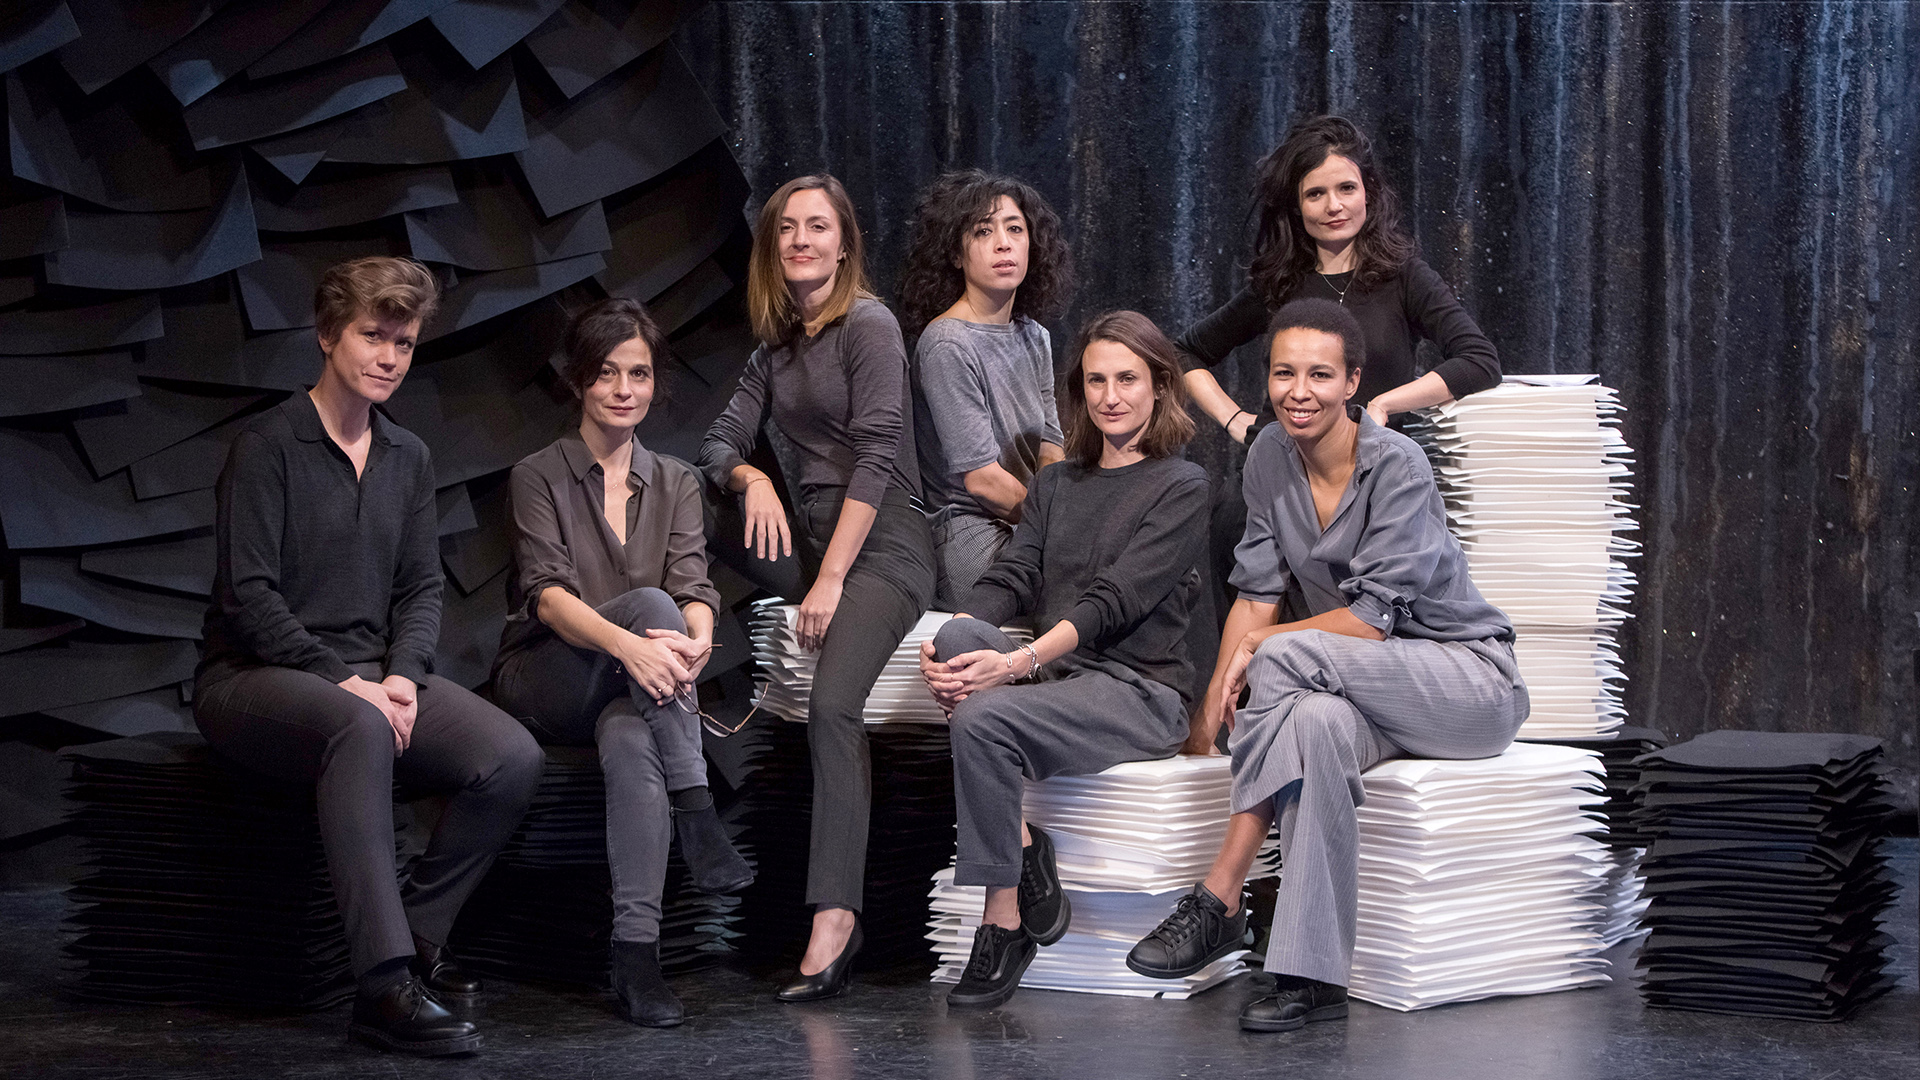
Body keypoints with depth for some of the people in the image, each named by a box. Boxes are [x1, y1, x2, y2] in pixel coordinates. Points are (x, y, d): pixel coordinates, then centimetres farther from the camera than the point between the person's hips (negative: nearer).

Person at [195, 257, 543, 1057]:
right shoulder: (268, 446, -5)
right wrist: (341, 678, -20)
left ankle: (418, 936, -4)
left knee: (513, 757, -21)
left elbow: (422, 588, 13)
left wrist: (402, 674, -8)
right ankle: (385, 985, -42)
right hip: (254, 678, -6)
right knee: (362, 729, -40)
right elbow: (247, 595, -12)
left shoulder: (408, 459, 15)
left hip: (373, 675, 6)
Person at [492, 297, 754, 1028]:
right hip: (544, 686, -2)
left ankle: (637, 952, -43)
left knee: (630, 739, -37)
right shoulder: (539, 476, 2)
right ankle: (698, 822, -38)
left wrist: (695, 641, -29)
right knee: (649, 602, -33)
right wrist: (628, 642, -36)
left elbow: (695, 588, -2)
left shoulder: (675, 483, 13)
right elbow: (547, 595, -14)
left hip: (635, 694, 2)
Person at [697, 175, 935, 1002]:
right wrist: (751, 478, -12)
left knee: (832, 707, -28)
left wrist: (830, 580, -18)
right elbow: (720, 442, 13)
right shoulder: (778, 344, 16)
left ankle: (835, 920, -33)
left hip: (882, 548, -8)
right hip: (810, 534, 8)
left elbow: (876, 456, -14)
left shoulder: (869, 326, -6)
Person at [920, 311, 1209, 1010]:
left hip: (1141, 690, -5)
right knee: (962, 637, -27)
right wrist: (950, 646, -15)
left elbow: (1113, 600, -13)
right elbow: (1010, 578, 6)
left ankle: (1004, 925, -20)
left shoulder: (1181, 487, 1)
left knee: (984, 719, -31)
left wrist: (1020, 662, -26)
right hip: (1056, 681, 6)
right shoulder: (1056, 484, 21)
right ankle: (1028, 864, -23)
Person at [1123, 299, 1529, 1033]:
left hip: (1472, 681, -5)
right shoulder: (1270, 457, 2)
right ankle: (1313, 978, -36)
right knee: (1316, 722, -34)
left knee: (1286, 657, -31)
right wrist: (1217, 696, -13)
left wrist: (1260, 645, -14)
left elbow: (1372, 619, -20)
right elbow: (1257, 594, 2)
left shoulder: (1397, 465, -17)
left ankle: (1220, 895, -27)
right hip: (1362, 689, 5)